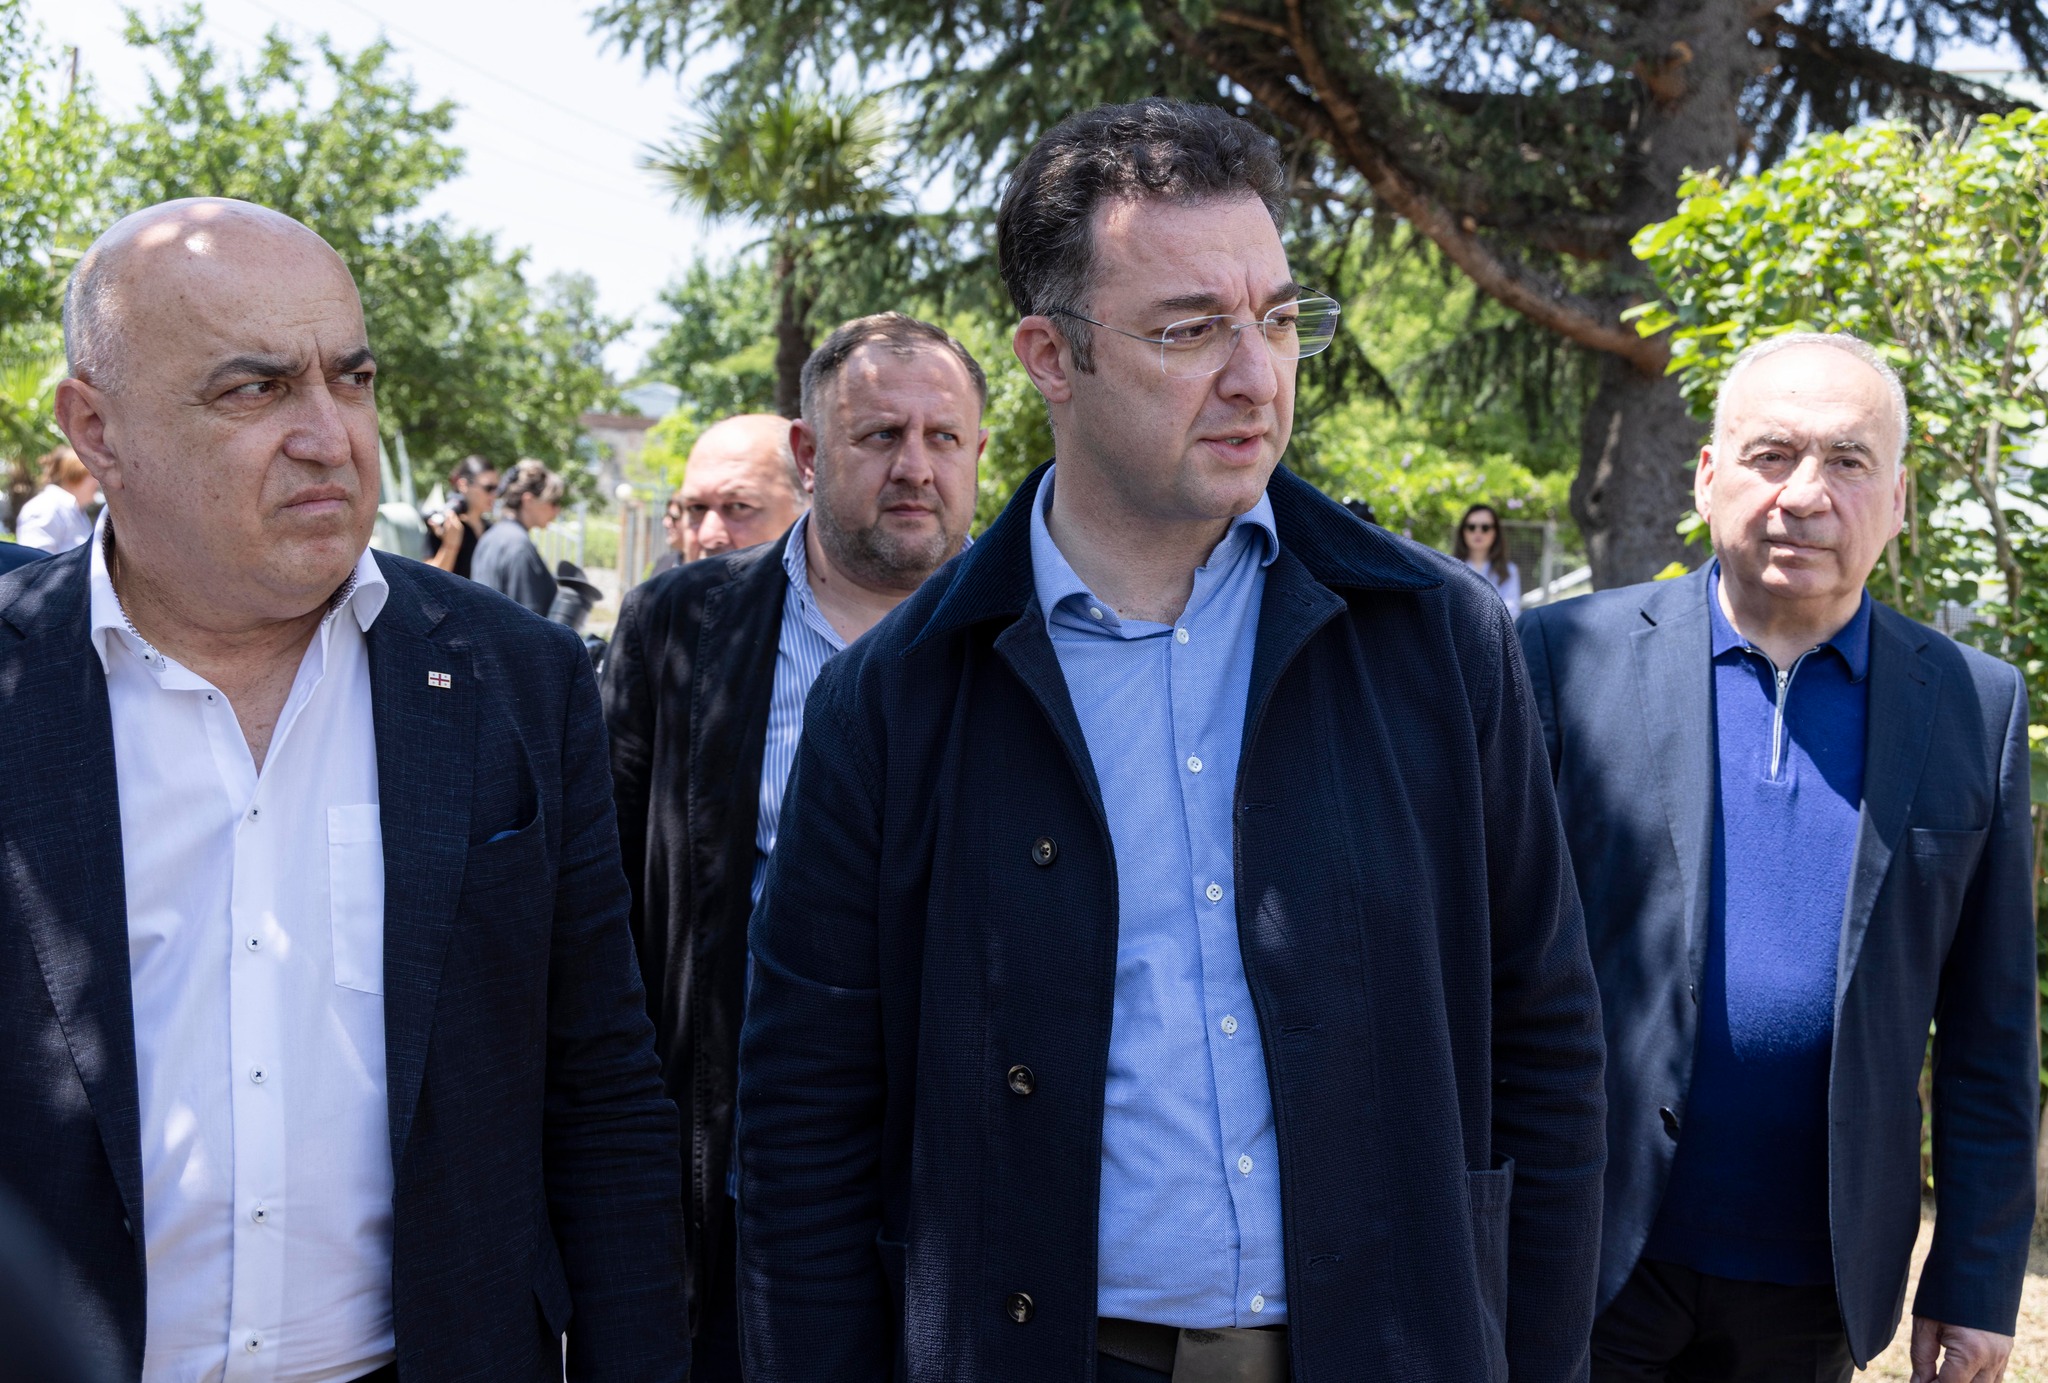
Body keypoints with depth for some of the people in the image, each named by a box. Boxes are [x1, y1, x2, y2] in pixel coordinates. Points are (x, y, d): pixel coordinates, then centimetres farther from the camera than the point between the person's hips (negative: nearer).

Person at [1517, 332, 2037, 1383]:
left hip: (1814, 1284, 2)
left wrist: (1976, 1285, 5)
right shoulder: (1570, 657, -4)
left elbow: (1990, 1030, 5)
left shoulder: (1977, 706, 3)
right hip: (1587, 1255, -2)